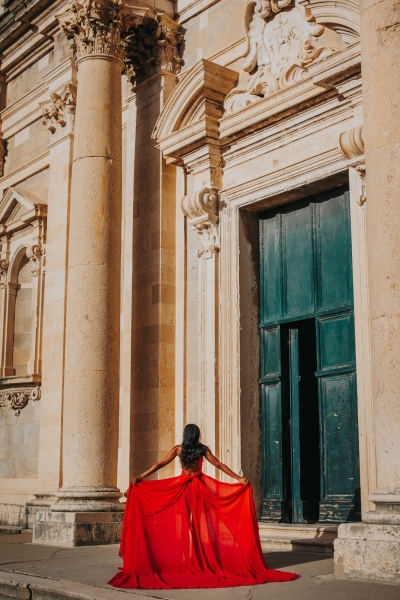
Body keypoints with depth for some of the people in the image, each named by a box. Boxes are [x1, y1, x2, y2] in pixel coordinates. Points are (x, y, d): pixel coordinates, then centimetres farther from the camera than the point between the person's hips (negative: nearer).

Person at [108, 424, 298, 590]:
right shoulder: (203, 449, -3)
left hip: (183, 487, 0)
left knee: (184, 525, 6)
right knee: (200, 524, 5)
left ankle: (186, 560, 7)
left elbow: (160, 464, -5)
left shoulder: (178, 449, -3)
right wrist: (239, 479, -2)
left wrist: (140, 477, -3)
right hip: (200, 488, 0)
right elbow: (219, 465, -5)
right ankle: (202, 561, 7)